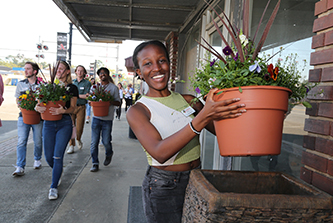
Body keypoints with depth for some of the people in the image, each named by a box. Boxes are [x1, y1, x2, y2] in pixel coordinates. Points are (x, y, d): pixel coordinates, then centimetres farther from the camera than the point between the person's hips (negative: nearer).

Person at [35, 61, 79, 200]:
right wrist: (38, 108, -15)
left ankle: (54, 187, 4)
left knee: (58, 156, -8)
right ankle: (57, 173, 38)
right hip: (48, 123, 3)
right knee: (49, 157, 6)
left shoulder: (72, 88, 3)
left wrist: (63, 110, -24)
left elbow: (72, 108, -3)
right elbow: (39, 103, 9)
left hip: (64, 123, -3)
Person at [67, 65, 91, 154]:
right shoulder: (72, 82, 14)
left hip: (81, 107, -2)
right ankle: (71, 145, 7)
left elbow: (87, 96, -8)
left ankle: (78, 140, 28)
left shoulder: (87, 83, 3)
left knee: (79, 128, -2)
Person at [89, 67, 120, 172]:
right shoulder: (94, 87, 11)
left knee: (106, 141, 1)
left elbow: (118, 102, 3)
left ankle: (109, 154, 35)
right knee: (94, 142, 0)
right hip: (96, 118, 2)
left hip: (108, 119, -2)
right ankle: (95, 164, 11)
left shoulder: (114, 88, 4)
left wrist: (110, 102, -17)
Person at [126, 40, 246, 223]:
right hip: (163, 188, -4)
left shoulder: (188, 100, 2)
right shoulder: (137, 111, -11)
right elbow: (160, 153, -27)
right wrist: (203, 117, -35)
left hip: (197, 181, 5)